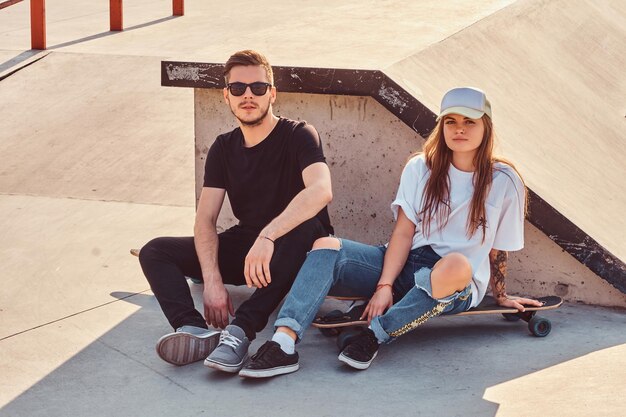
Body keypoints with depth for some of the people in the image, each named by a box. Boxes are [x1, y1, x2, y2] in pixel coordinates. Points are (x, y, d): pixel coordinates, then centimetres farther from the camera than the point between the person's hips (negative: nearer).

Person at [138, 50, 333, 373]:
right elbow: (205, 220, -5)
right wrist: (212, 281, -23)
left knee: (306, 228, -39)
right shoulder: (224, 148, 6)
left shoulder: (297, 136, -10)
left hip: (288, 250, -5)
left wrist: (268, 237, -42)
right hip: (243, 247, 5)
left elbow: (321, 191, -31)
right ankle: (194, 331, -37)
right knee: (155, 252, -10)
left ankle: (240, 331, -44)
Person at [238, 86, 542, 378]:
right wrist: (385, 285, -13)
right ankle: (284, 342, -42)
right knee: (327, 247, -22)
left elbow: (497, 249, 9)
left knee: (456, 265, -42)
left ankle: (376, 334, -30)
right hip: (407, 265, 3)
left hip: (456, 289, -3)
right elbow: (403, 232, -1)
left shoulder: (504, 182, 0)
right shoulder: (421, 168, 6)